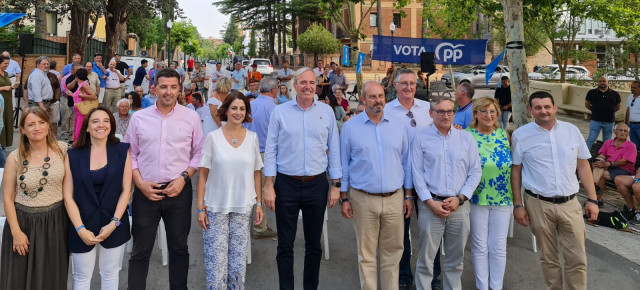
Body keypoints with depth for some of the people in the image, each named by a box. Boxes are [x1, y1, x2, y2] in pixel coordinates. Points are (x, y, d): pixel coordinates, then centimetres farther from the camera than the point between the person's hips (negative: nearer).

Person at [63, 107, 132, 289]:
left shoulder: (122, 151, -3)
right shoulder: (73, 155, -3)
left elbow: (126, 190, -4)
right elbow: (68, 196, -5)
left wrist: (113, 223, -11)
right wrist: (80, 229, -12)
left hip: (114, 225, 0)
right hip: (82, 226, 0)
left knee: (110, 273, 15)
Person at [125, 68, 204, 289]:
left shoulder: (191, 117, 1)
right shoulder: (139, 118, 4)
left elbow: (199, 153, 3)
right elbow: (130, 154, 7)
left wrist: (184, 177, -10)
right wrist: (140, 183, -6)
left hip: (179, 190, 0)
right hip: (145, 191, 0)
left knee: (179, 248, 13)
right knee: (140, 251, 7)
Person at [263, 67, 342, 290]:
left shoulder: (327, 112, 3)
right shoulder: (280, 112, -1)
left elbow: (334, 150, 6)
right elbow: (271, 150, -1)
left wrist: (336, 184, 3)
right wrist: (269, 186, -6)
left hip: (317, 185, 2)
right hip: (286, 185, -1)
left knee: (314, 244, 13)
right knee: (285, 245, 8)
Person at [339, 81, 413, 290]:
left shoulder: (397, 125, 5)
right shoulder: (350, 127, -1)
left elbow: (406, 162, 10)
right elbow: (344, 165, 2)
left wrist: (408, 196, 7)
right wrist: (344, 198, -1)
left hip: (395, 199, 2)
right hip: (363, 200, -2)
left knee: (392, 252, 10)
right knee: (366, 254, 8)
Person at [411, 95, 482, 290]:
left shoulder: (466, 138, 7)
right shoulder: (420, 138, 1)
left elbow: (475, 172, 6)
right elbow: (417, 173, -2)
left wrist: (460, 198, -5)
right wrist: (430, 202, -9)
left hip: (459, 206, 2)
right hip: (431, 205, -2)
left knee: (455, 259, 12)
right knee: (426, 258, 3)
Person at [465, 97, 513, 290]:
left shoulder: (504, 134, 3)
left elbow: (513, 165, 10)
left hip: (502, 199, 3)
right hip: (476, 199, -2)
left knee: (499, 247, 10)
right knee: (479, 246, 9)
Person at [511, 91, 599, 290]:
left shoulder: (572, 130, 3)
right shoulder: (521, 135, -3)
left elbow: (583, 166, 8)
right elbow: (515, 171, 1)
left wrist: (592, 199, 5)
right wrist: (518, 204, -2)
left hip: (570, 203, 2)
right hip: (538, 205, -2)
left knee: (577, 259, 6)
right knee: (548, 258, 12)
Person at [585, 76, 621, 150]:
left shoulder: (615, 94, 2)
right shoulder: (591, 93, 0)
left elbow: (618, 107, 14)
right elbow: (587, 105, 11)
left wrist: (609, 111, 12)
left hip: (609, 122, 2)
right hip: (595, 121, -2)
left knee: (607, 141, 12)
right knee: (591, 139, -6)